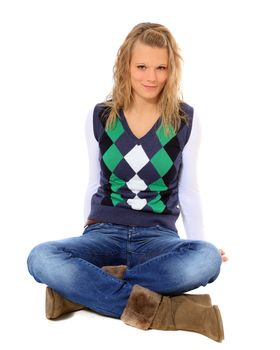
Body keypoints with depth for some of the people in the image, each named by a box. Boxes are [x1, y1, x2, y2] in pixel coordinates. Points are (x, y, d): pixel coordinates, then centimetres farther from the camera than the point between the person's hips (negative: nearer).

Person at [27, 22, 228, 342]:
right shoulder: (100, 117, 3)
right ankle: (160, 309, -31)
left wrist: (201, 244, 4)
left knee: (207, 259, -36)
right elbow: (95, 184, 12)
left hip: (158, 237, 0)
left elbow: (187, 191, 7)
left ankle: (82, 289, -25)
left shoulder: (185, 120, 0)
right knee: (40, 258, -31)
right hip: (104, 233, 1)